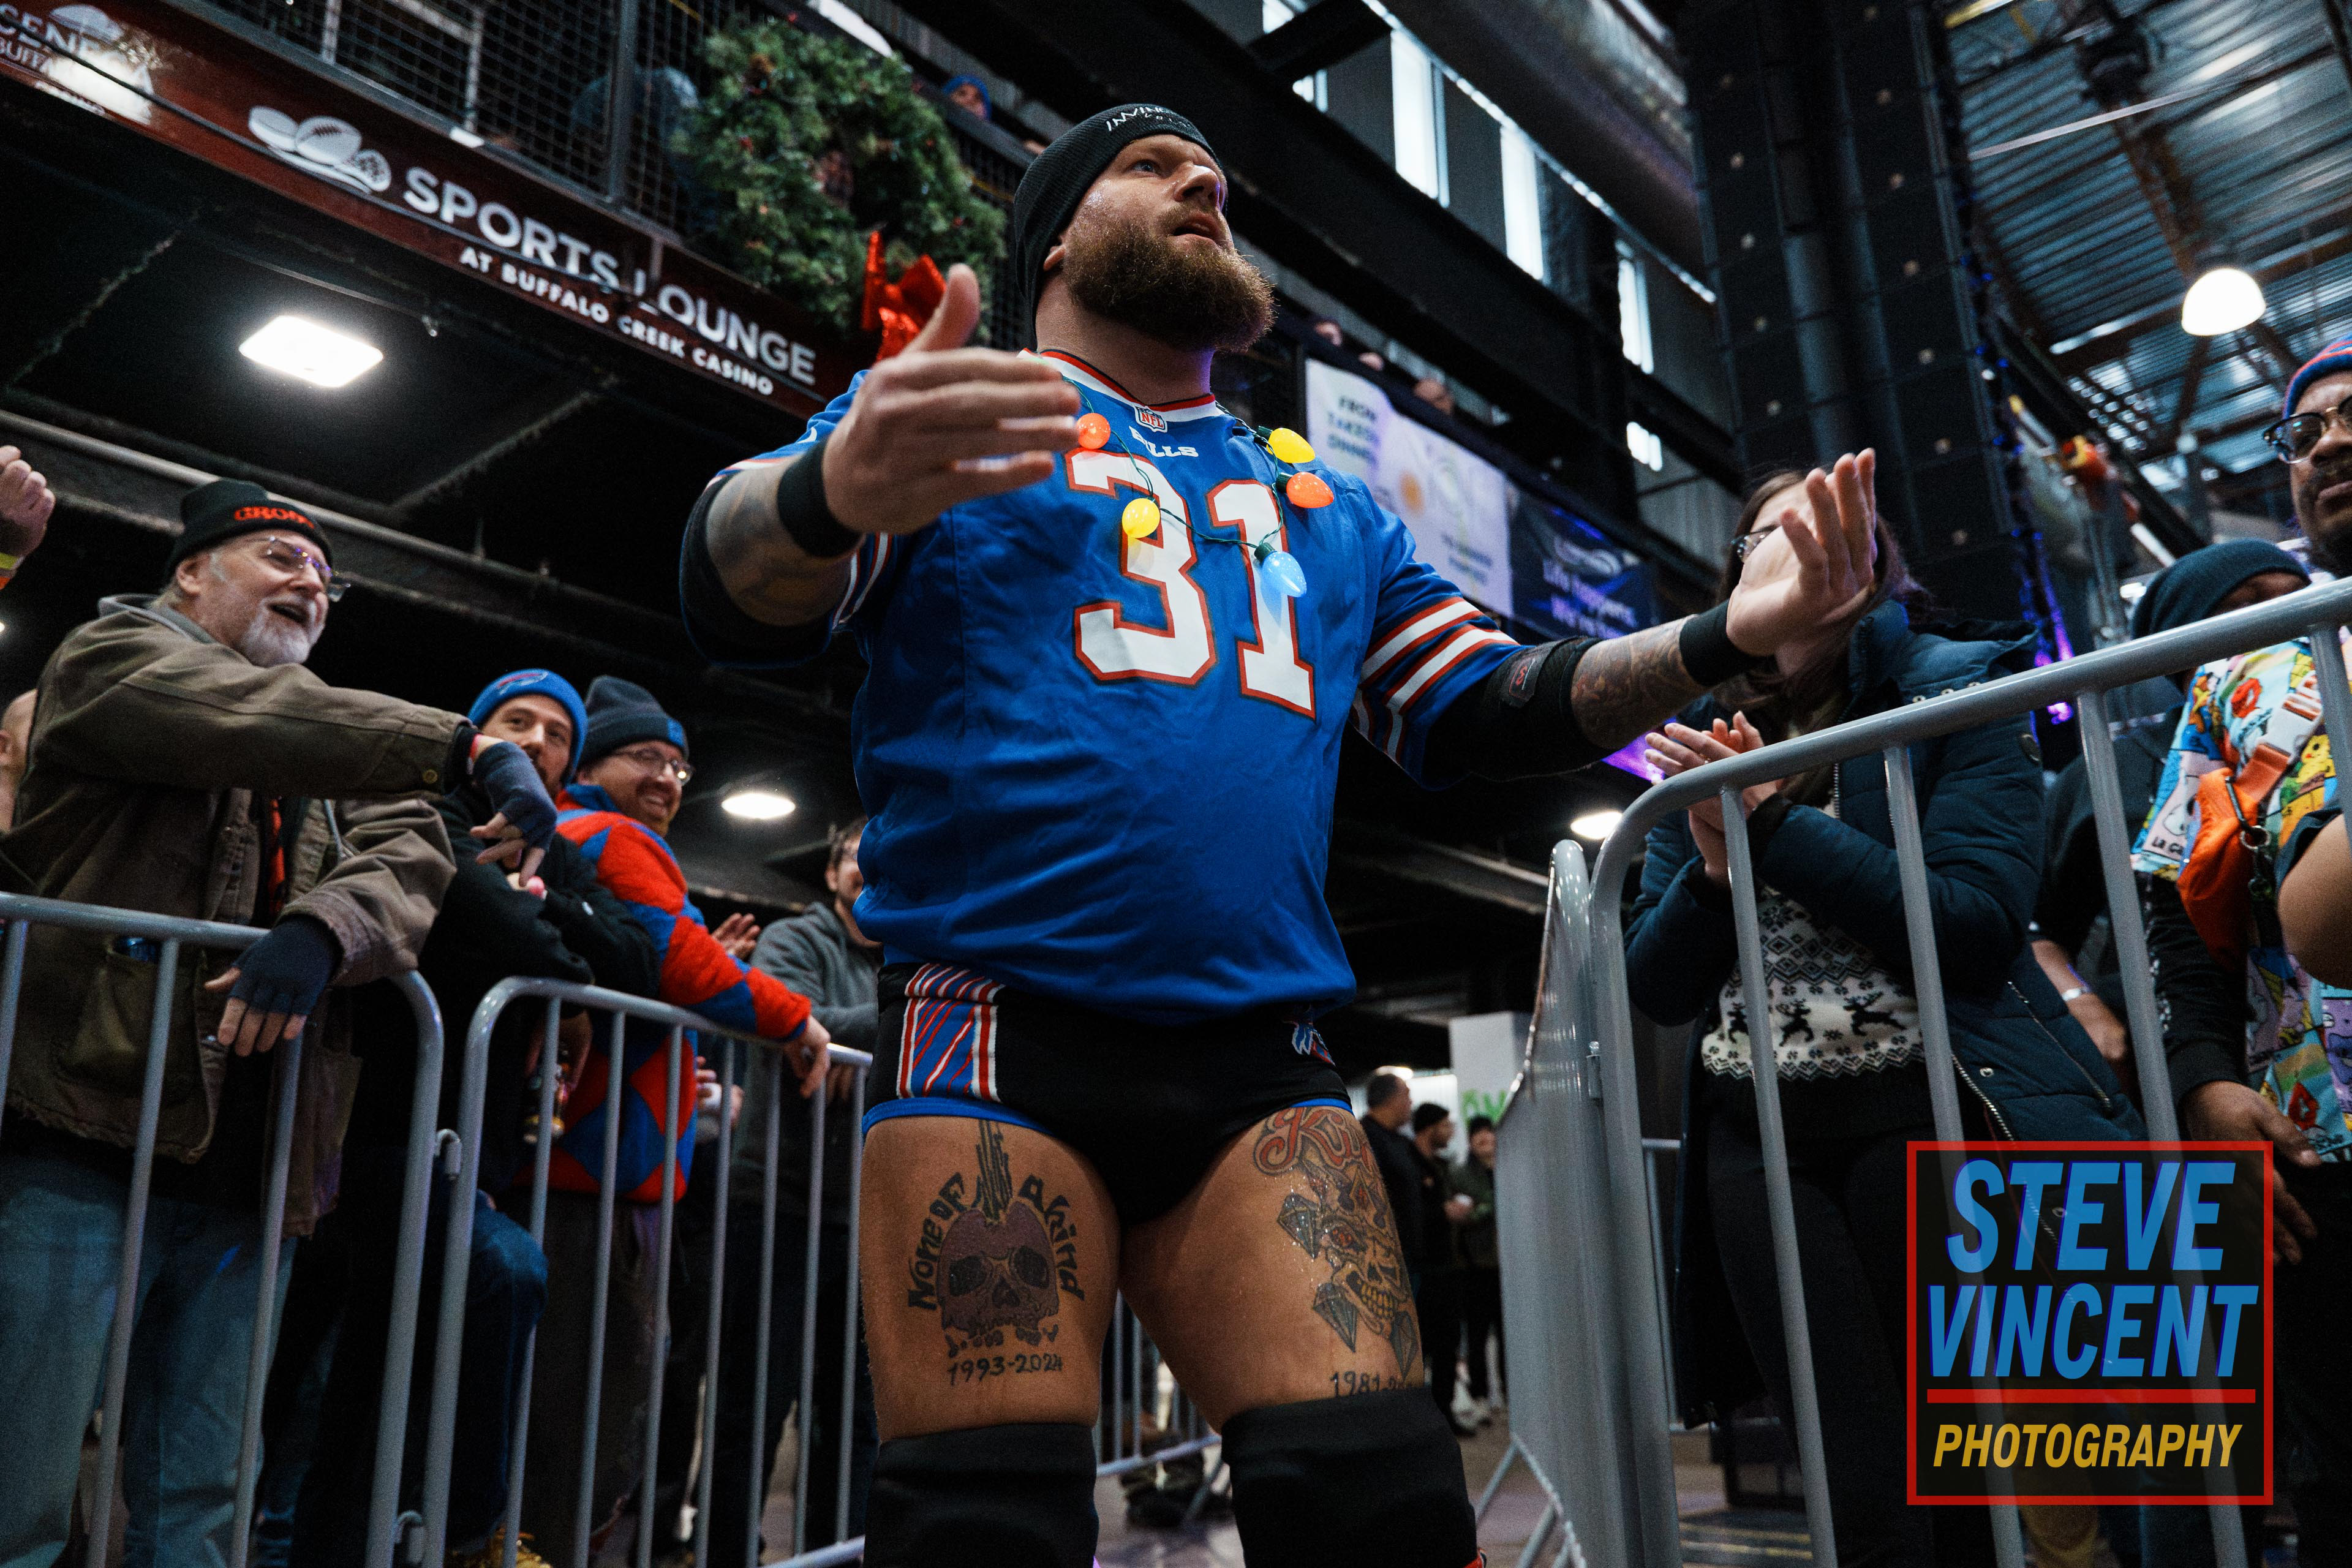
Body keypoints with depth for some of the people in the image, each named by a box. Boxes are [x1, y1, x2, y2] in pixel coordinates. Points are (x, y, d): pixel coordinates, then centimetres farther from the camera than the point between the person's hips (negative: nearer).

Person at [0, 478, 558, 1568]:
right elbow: (258, 719, -15)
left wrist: (321, 933, -19)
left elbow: (412, 859, 2)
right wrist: (471, 748, -23)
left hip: (248, 1176, 6)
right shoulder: (117, 652, 8)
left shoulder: (342, 751, 22)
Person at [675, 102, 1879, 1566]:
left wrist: (1723, 636, 5)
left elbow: (1484, 710, 22)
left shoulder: (1332, 508, 25)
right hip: (1000, 1035, -3)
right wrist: (836, 492, -30)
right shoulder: (941, 419, 10)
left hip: (1257, 1066, 4)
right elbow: (738, 594, -5)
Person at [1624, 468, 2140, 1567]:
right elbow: (1657, 989, 10)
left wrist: (1774, 824, -11)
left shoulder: (1952, 697, 3)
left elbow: (1975, 923, -11)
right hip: (1756, 1137, 3)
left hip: (1929, 1114, -3)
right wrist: (1715, 868, -9)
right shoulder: (1703, 752, 14)